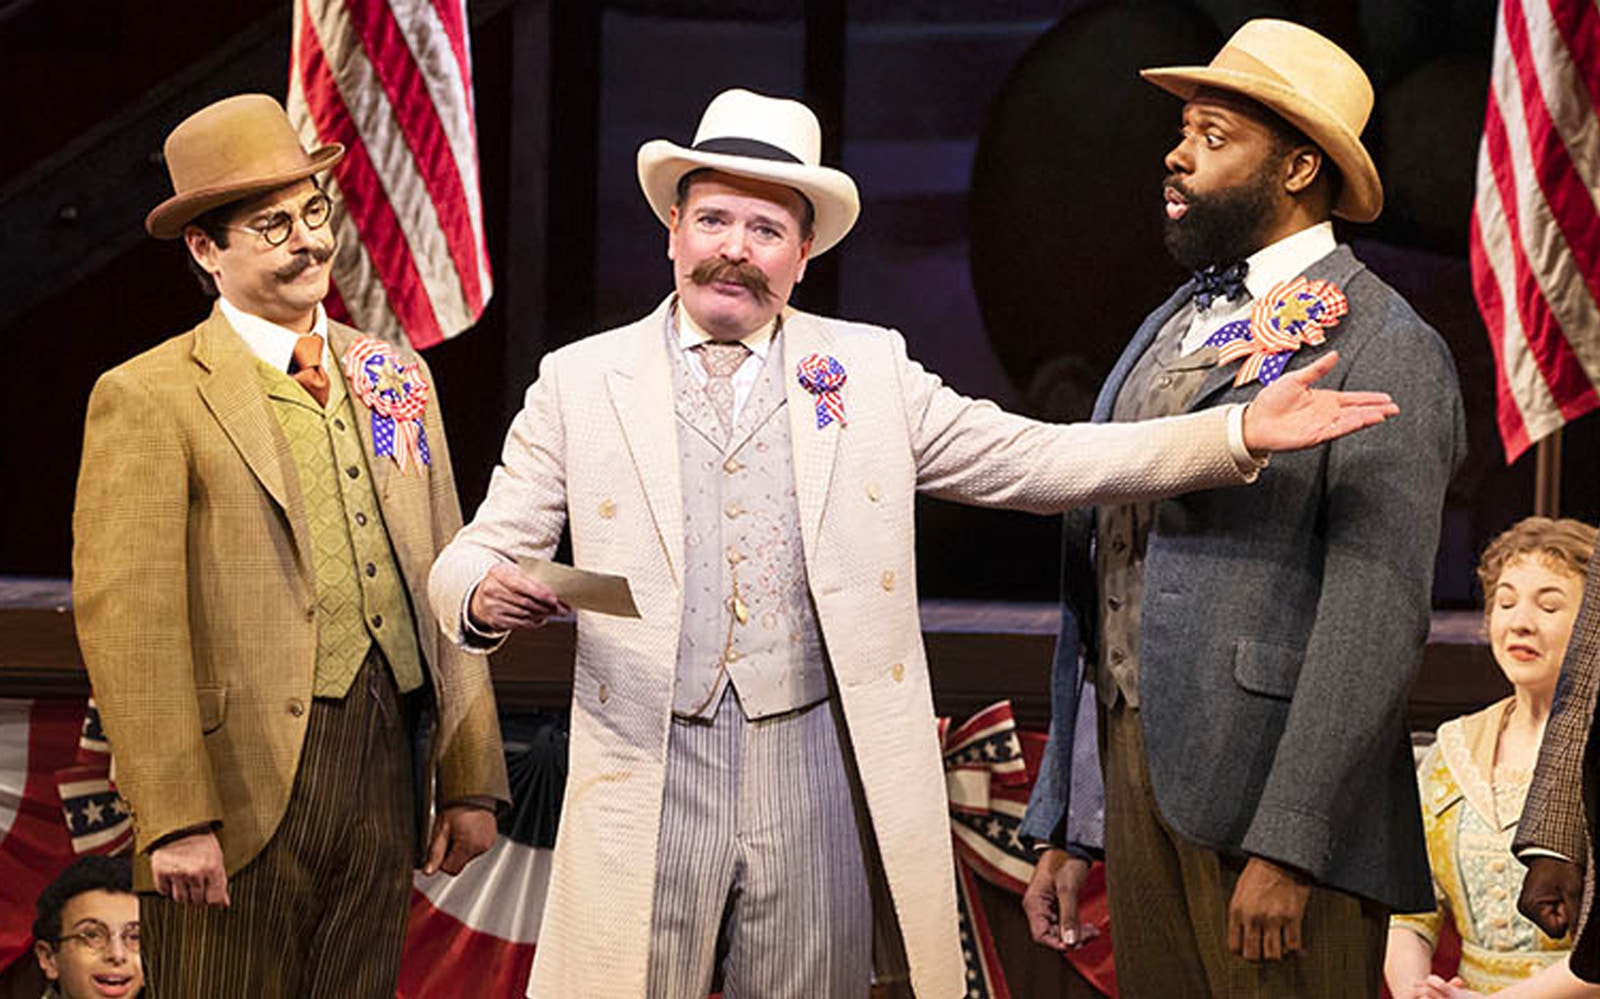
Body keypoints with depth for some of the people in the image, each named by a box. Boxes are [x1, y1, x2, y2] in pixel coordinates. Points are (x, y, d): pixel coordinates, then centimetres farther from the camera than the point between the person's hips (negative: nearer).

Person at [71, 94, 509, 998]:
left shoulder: (397, 378, 14)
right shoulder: (148, 399, -5)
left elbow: (445, 585, 13)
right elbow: (127, 621, -11)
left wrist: (471, 780, 9)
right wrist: (174, 819, -18)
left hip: (389, 774, 5)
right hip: (245, 779, -5)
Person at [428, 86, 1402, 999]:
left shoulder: (867, 369, 8)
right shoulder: (580, 381, 6)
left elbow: (1034, 460, 3)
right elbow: (475, 554, 5)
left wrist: (1239, 432, -8)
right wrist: (488, 596, -20)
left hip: (815, 775, 1)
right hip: (647, 774, -1)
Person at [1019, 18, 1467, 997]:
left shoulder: (1383, 348, -8)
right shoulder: (1170, 330, 16)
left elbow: (1376, 623, -15)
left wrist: (1285, 847, -20)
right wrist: (1067, 826, 15)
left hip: (1274, 805, -7)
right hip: (1139, 783, 7)